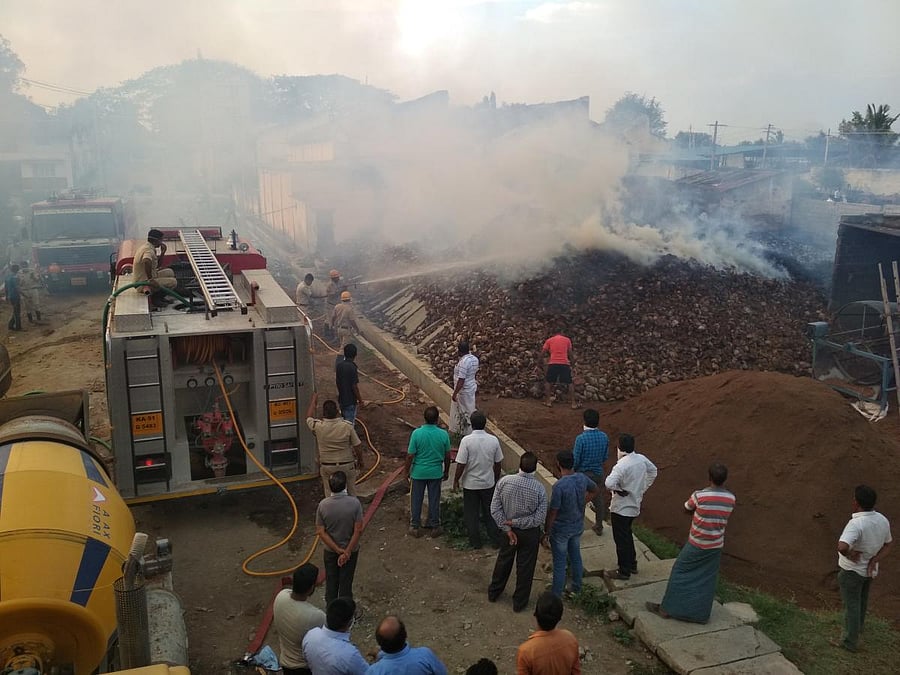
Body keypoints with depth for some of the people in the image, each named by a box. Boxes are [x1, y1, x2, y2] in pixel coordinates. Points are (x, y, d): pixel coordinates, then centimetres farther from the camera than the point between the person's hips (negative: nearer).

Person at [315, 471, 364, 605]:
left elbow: (321, 532, -15)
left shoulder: (323, 504, -18)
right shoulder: (354, 503, -23)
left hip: (330, 550, 1)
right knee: (346, 582, 16)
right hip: (350, 549, -1)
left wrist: (338, 550, -12)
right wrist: (347, 552, -16)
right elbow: (358, 530, -21)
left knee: (331, 581, 20)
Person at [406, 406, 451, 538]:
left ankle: (415, 527, 22)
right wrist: (446, 471, 14)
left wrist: (407, 471, 3)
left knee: (416, 500, 13)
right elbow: (447, 456, -2)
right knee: (434, 500, 14)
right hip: (436, 472, 1)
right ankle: (435, 527, 24)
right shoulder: (443, 434, -12)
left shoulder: (417, 433, -18)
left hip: (419, 472, -1)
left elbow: (410, 455, -12)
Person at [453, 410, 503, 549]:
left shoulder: (466, 441, -20)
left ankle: (475, 542, 22)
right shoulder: (493, 440, -10)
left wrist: (456, 480, -2)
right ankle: (496, 541, 24)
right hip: (489, 483, 3)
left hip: (470, 484, -3)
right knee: (490, 512, 17)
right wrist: (496, 479, 16)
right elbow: (498, 463, 0)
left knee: (471, 514, 13)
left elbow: (461, 464, -17)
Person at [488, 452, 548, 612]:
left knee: (503, 561, 24)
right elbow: (539, 518, -20)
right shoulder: (539, 489, -22)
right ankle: (519, 602, 31)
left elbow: (495, 509, -14)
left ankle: (493, 593, 42)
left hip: (508, 530, 2)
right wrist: (516, 522, -15)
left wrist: (508, 528, -10)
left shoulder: (504, 481, -18)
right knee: (525, 567, 16)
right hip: (530, 533, -2)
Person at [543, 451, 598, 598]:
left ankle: (556, 596, 21)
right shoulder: (582, 478, -10)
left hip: (561, 530, -6)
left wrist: (546, 533, -13)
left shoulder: (559, 485, -30)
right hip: (578, 526, 6)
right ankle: (577, 588, 40)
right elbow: (595, 489, 12)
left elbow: (552, 512, -23)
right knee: (576, 556, 23)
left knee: (559, 563, 8)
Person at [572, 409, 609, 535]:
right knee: (598, 499, 20)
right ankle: (599, 527, 32)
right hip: (598, 473, 5)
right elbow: (605, 457, 4)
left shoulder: (581, 438, -23)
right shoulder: (604, 437, -7)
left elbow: (575, 459, -17)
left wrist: (573, 470, 2)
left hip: (583, 473, -5)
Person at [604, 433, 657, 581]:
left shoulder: (621, 465, -27)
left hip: (621, 508, -8)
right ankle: (632, 564, 35)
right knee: (627, 535, 25)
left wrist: (619, 489, -18)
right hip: (635, 505, 8)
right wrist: (643, 488, 16)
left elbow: (609, 483, -38)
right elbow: (653, 471, 15)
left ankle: (624, 571, 17)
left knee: (621, 539, 6)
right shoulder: (641, 459, -3)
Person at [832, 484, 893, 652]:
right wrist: (874, 561, -6)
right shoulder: (883, 520, -10)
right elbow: (888, 544, 4)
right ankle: (858, 625, 51)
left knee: (851, 605, 9)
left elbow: (842, 546, -49)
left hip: (852, 571, -7)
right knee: (862, 598, 29)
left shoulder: (856, 524, -35)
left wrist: (850, 554, -28)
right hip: (870, 570, 7)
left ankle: (850, 641, 23)